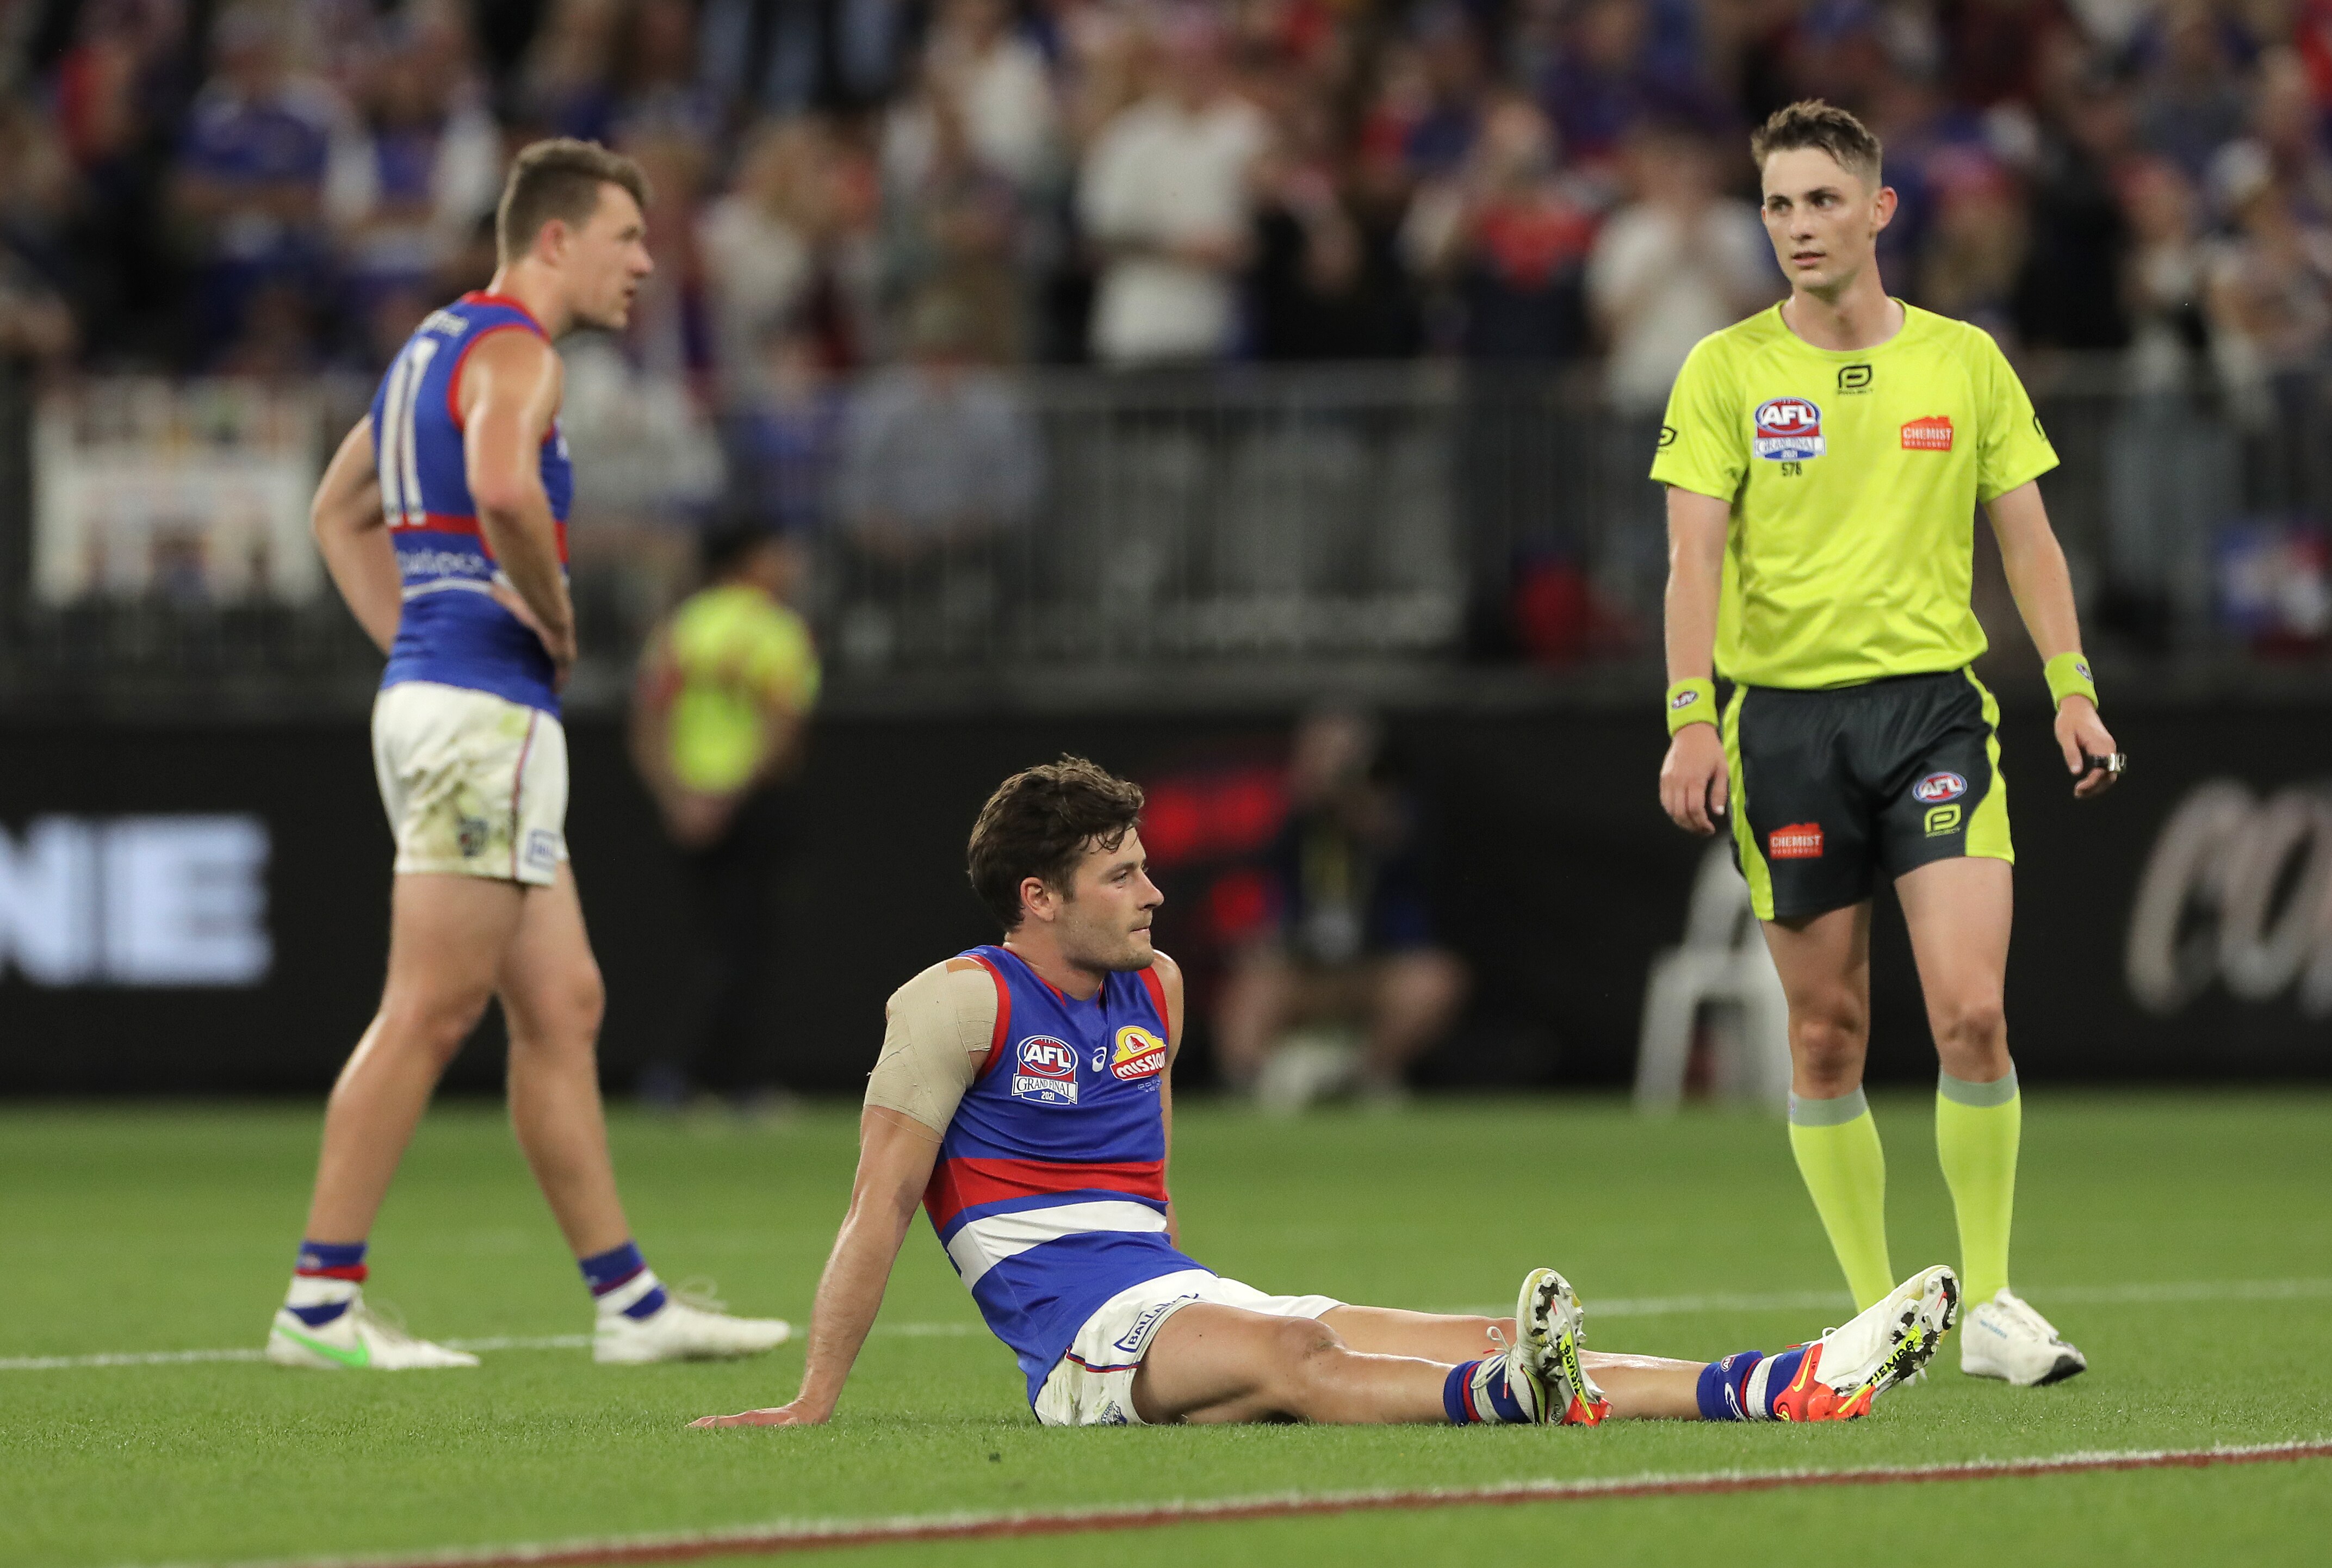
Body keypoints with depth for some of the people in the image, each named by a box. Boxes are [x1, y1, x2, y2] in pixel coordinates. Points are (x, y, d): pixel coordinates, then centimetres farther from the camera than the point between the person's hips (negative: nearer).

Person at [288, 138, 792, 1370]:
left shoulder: (439, 345, 19)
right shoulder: (513, 352, -11)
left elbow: (340, 509, 31)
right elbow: (504, 491, -33)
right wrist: (557, 618, -16)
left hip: (432, 690, 10)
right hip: (486, 705, -10)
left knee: (562, 1008, 10)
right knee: (429, 1015, -9)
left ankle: (628, 1302, 12)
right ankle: (319, 1303, -8)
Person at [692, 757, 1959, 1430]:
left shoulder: (1152, 991, 18)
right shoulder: (961, 1002, -5)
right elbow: (880, 1206, -8)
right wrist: (812, 1405, -10)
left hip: (1177, 1296, 7)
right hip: (1076, 1332, -7)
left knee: (1482, 1345, -12)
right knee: (1289, 1355, -38)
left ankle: (1786, 1388, -26)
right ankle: (1499, 1397, -68)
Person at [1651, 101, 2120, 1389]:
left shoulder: (1965, 363, 8)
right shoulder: (1725, 372, 3)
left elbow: (2025, 536, 12)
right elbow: (1695, 557, -3)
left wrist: (2072, 687, 2)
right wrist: (1691, 718, -15)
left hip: (1933, 703, 0)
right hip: (1785, 715, 0)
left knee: (1971, 1010, -13)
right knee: (1827, 1038, 2)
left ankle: (1989, 1305, -1)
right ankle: (1877, 1314, 12)